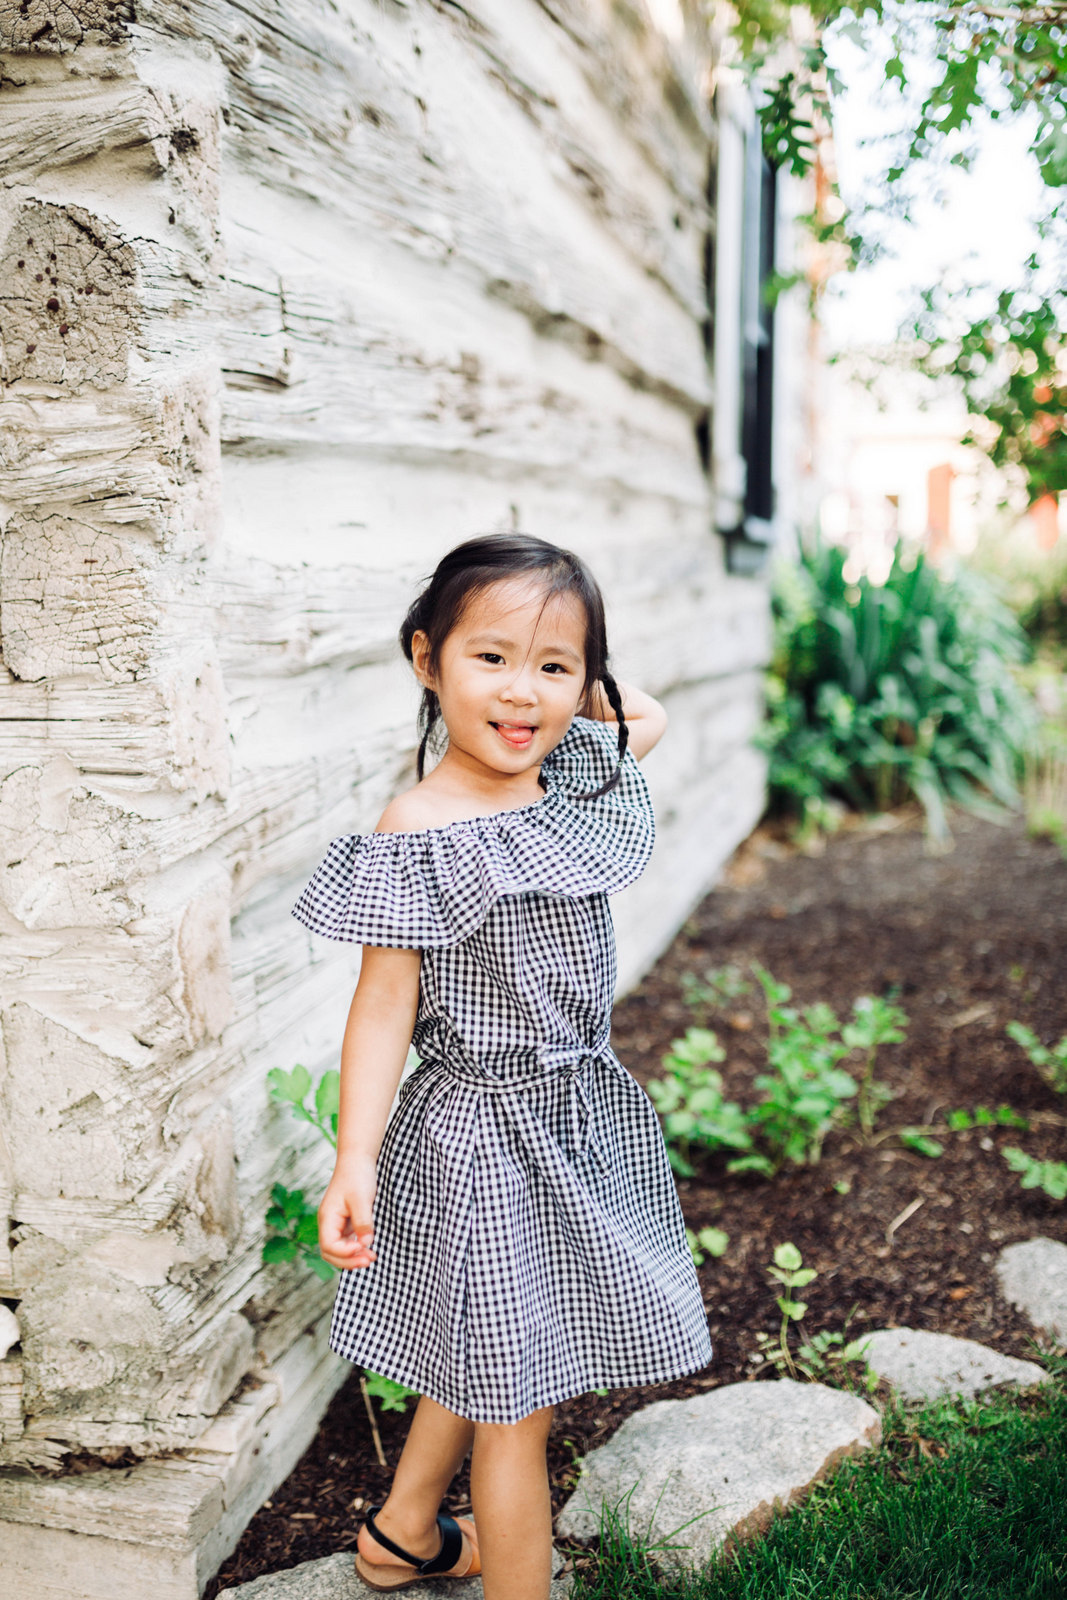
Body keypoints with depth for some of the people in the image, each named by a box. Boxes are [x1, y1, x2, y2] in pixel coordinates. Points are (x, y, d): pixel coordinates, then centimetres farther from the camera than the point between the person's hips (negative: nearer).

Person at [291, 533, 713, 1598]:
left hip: (577, 1117, 8)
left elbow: (645, 714, 17)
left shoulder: (574, 784, -1)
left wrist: (573, 670, -1)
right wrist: (355, 1161, -24)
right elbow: (383, 1005, -18)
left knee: (488, 1364, 25)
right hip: (483, 1133, -8)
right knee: (512, 1397, 8)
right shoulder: (418, 836, -20)